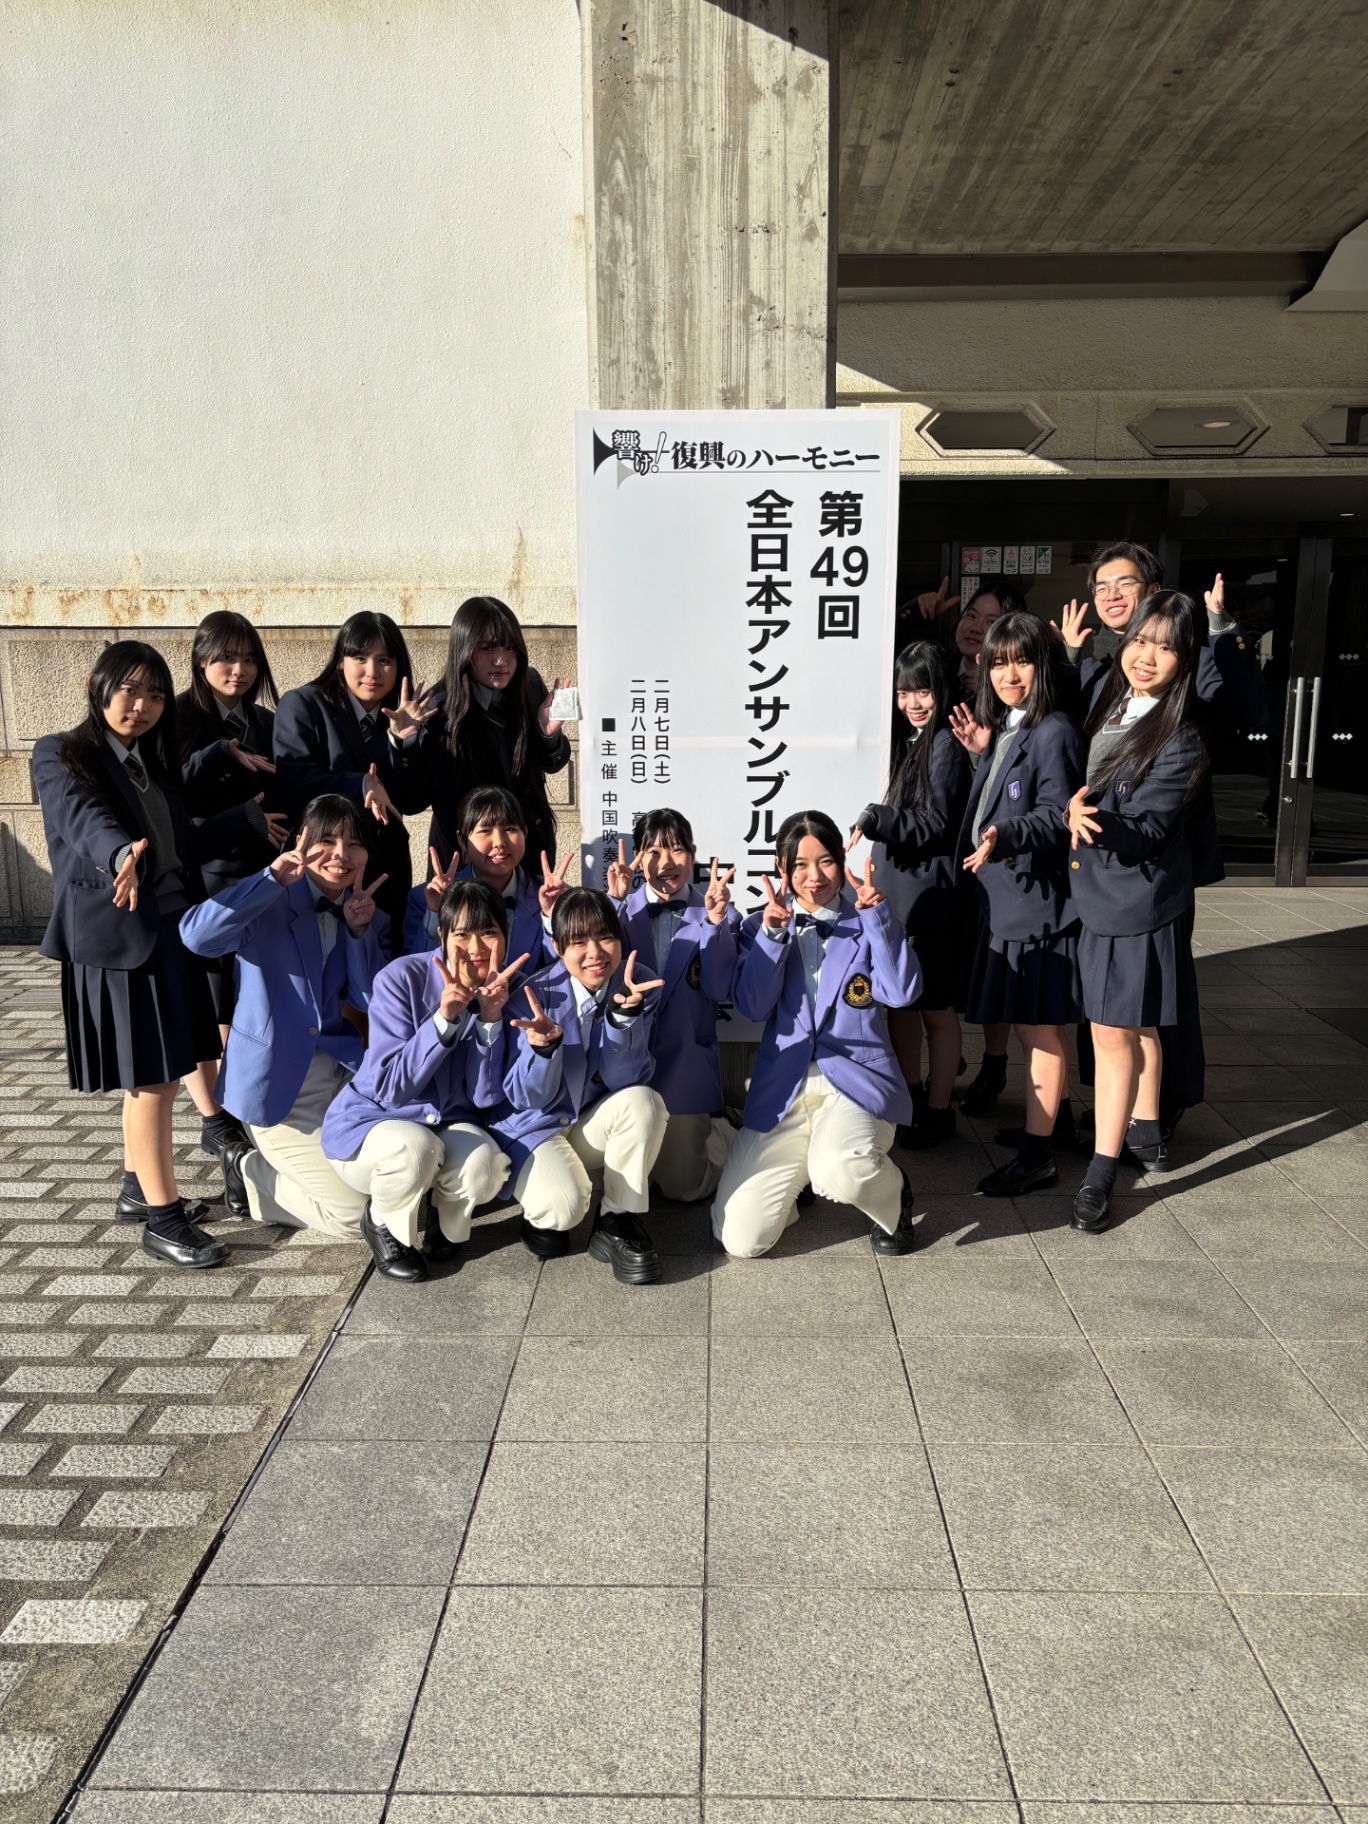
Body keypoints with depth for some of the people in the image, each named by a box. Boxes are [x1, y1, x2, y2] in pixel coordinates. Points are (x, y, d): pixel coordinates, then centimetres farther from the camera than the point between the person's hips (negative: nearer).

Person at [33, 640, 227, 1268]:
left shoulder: (158, 762, 17)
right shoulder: (62, 756, -5)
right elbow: (83, 815, -26)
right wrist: (122, 855, -44)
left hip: (172, 929, 7)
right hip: (114, 934, -7)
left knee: (150, 1076, 14)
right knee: (152, 1079, -6)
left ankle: (138, 1189, 29)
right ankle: (162, 1218, 2)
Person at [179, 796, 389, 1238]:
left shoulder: (363, 913, 6)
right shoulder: (271, 904, -12)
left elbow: (371, 1001, -2)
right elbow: (196, 935, -31)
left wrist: (360, 930, -13)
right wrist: (272, 878, -33)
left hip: (340, 1075, 6)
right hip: (277, 1085, -6)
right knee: (356, 1215, -10)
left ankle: (270, 1165, 23)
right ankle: (250, 1174, 15)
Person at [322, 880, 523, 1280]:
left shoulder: (503, 990, -7)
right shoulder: (402, 978, -18)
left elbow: (485, 1097, -12)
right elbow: (390, 1088, -20)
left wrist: (491, 1017, -26)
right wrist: (444, 1017, -32)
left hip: (449, 1126, 3)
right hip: (370, 1121, -3)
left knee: (482, 1164, -31)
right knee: (414, 1147, -37)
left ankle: (446, 1225, 6)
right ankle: (382, 1224, -2)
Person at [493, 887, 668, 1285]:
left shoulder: (637, 988, -11)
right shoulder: (536, 997, -18)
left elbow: (624, 1081, -17)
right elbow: (529, 1099, -14)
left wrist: (623, 1015, -33)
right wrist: (543, 1045, -35)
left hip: (594, 1125, 4)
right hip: (535, 1126, -3)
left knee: (643, 1101, -29)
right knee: (564, 1205, -31)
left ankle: (618, 1223, -11)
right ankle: (544, 1214, 7)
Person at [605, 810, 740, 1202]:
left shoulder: (719, 913, -1)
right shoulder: (624, 909, 3)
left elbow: (720, 990, -10)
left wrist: (715, 920, -21)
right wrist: (615, 902, -17)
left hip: (686, 1064, -1)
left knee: (683, 1187, 0)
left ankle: (719, 1132, 30)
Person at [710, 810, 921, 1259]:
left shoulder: (869, 924, 7)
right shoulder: (763, 925, 10)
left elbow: (902, 993, -9)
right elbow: (751, 1007, -3)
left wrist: (877, 914, -14)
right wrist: (772, 933, -14)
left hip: (856, 1079, -2)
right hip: (783, 1088, 2)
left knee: (838, 1173, -37)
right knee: (739, 1239, -9)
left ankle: (891, 1198, 1)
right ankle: (797, 1173, 24)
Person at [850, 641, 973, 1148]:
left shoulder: (947, 744, -12)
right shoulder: (908, 741, 15)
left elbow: (938, 824, -17)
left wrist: (874, 819, -20)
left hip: (932, 896, -9)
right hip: (897, 891, 9)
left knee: (936, 1008, 3)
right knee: (899, 1001, 16)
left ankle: (938, 1110, 16)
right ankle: (910, 1097, 30)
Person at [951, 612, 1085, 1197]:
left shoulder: (1053, 734, -11)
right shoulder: (1003, 729, 15)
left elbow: (1057, 814, -18)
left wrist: (1005, 836, -33)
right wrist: (983, 753, 8)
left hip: (1036, 900, -9)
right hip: (1001, 895, 9)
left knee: (1038, 1028, -3)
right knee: (1029, 1026, 17)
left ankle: (1037, 1156, 4)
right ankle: (1048, 1118, 32)